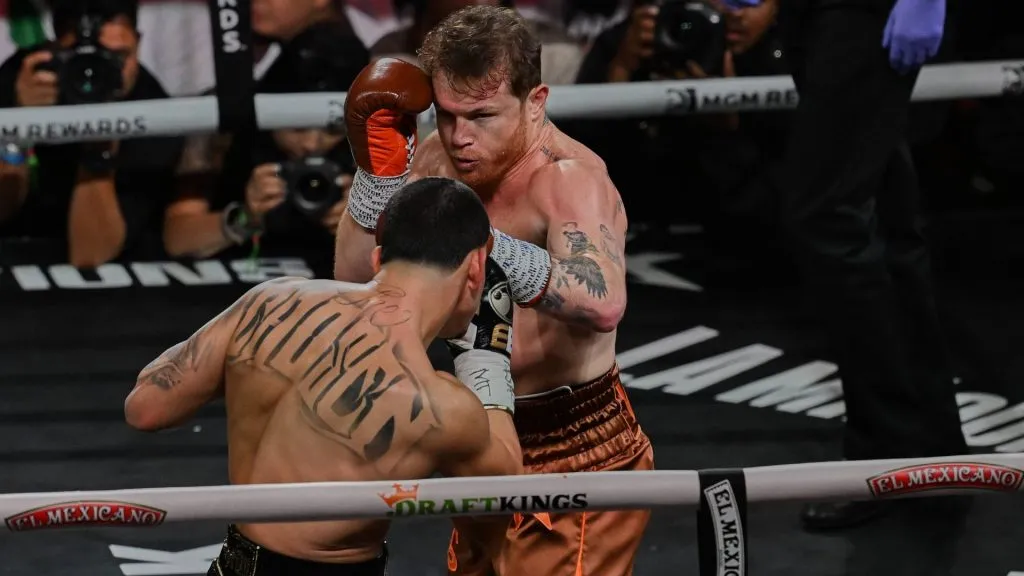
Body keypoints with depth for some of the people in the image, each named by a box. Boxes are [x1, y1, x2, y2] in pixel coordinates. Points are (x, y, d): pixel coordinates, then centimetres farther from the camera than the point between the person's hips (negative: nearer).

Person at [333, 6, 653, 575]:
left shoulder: (568, 178, -25)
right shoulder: (438, 157, -3)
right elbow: (357, 282, -5)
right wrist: (377, 169, -18)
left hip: (577, 462, -7)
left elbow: (603, 304, -45)